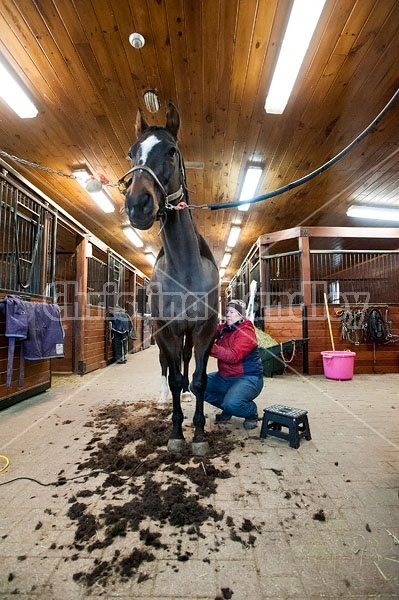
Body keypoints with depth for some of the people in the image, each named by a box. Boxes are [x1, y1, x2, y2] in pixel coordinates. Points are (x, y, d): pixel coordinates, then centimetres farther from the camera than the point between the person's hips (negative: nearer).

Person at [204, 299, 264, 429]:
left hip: (248, 378, -8)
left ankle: (252, 413, 5)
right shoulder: (223, 328, 5)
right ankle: (227, 409, 15)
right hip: (225, 377, 8)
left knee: (232, 403, -33)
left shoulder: (246, 332, -18)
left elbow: (234, 356, -30)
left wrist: (212, 347, -40)